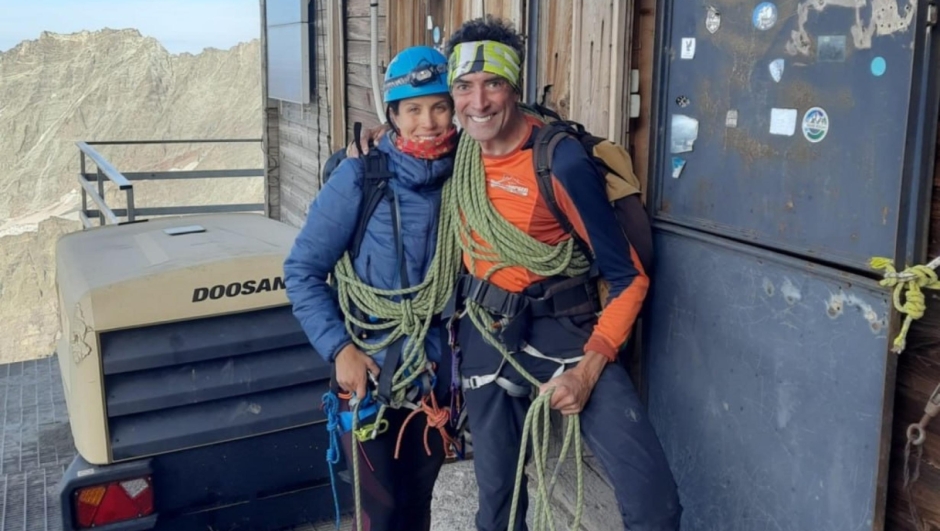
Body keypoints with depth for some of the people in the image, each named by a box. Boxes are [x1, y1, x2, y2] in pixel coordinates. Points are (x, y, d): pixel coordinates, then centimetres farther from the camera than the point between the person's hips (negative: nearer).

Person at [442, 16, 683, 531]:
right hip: (485, 333, 5)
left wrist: (587, 370, -21)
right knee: (496, 490, 15)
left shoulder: (562, 162, -19)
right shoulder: (459, 149, -2)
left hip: (561, 329, -4)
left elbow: (628, 278, -15)